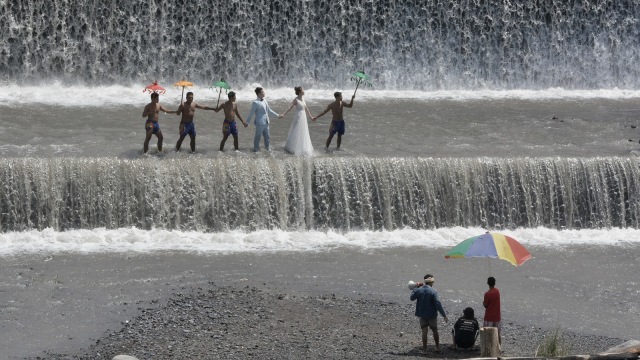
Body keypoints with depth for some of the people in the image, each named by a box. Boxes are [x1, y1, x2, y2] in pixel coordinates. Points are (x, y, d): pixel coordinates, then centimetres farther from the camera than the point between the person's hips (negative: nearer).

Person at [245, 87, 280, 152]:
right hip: (260, 123, -7)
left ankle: (268, 148, 31)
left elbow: (269, 110, 20)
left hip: (266, 122, 7)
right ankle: (256, 149, 17)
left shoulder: (264, 101, 8)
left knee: (267, 136, 17)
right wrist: (247, 122, -8)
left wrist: (277, 115, 24)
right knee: (258, 136, 4)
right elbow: (251, 113, -11)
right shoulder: (255, 103, -15)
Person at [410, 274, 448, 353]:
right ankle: (437, 347, 24)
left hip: (422, 314, 2)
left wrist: (416, 287, 15)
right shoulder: (433, 292, -16)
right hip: (432, 314, -2)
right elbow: (438, 304, -19)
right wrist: (444, 315, -16)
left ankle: (424, 349, 2)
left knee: (424, 331, 5)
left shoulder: (418, 290, -6)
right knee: (435, 330, 15)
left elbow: (412, 298, 11)